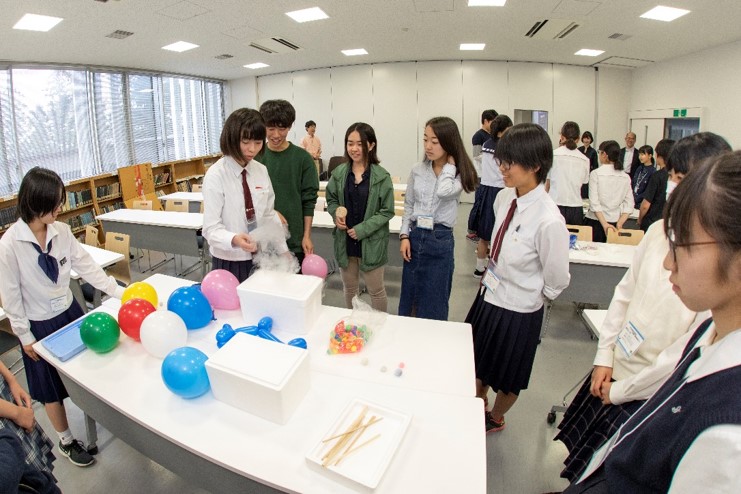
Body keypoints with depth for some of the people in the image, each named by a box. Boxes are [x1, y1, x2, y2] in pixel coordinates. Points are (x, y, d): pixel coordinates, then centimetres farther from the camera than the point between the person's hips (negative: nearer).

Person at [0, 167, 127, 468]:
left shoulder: (61, 231, -10)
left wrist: (118, 291, -13)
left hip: (70, 312, 4)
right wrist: (24, 335, -7)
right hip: (40, 325, -3)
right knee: (52, 387, 15)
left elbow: (87, 266, -5)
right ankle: (66, 442, 37)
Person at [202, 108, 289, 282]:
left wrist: (283, 250, 5)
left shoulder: (261, 170, 1)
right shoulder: (216, 175, -14)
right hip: (230, 261, -4)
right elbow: (211, 228, -17)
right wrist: (234, 240, -36)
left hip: (261, 258, 5)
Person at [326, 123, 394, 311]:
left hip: (371, 242, -3)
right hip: (345, 240, 4)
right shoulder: (339, 173, -1)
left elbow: (387, 211, -9)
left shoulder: (381, 176, -11)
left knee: (376, 290, 10)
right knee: (349, 288, 19)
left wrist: (362, 229, -17)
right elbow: (331, 200, 11)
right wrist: (336, 213, -11)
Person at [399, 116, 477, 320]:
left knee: (433, 306, 8)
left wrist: (450, 164, -15)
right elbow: (408, 205, 10)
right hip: (415, 236, 4)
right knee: (408, 300, 15)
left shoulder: (459, 173, -7)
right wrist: (405, 236, 1)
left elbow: (444, 192, -29)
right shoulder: (417, 170, 3)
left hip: (440, 240, -3)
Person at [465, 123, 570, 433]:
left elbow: (556, 283, -16)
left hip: (518, 312, -6)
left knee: (507, 379, 22)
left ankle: (495, 419, 53)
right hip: (488, 296, 6)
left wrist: (527, 294, -1)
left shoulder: (549, 221, -30)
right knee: (478, 364, 28)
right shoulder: (504, 198, -10)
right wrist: (491, 276, 9)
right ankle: (479, 406, 58)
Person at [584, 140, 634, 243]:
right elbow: (629, 205, 1)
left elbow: (594, 202, -14)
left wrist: (604, 224, -15)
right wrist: (619, 224, -3)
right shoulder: (626, 177, 6)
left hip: (595, 222, -4)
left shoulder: (596, 173, -7)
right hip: (615, 223, 4)